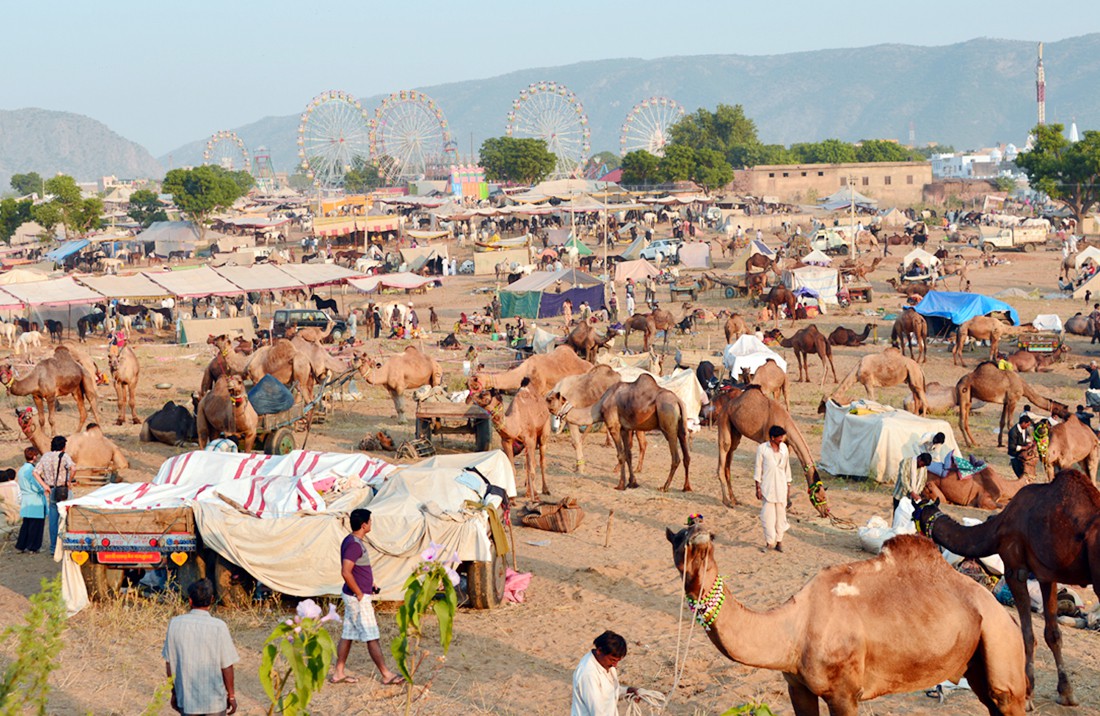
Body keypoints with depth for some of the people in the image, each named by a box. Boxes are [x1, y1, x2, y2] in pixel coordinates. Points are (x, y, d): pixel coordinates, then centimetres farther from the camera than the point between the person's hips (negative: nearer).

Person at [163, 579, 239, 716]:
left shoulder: (175, 624, -6)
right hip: (215, 700, -2)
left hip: (187, 699, 2)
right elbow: (227, 666, -10)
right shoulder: (218, 626, -14)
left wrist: (174, 692, 14)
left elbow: (169, 662, 1)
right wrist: (231, 695, 3)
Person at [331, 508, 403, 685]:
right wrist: (360, 594, -19)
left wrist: (369, 584, 17)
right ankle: (386, 675, 3)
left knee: (348, 635, 13)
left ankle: (338, 673, 17)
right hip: (358, 598, -10)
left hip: (354, 596, 10)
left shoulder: (350, 541, 11)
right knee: (372, 637, -3)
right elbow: (346, 573, -27)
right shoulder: (354, 545, -21)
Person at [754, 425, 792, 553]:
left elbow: (787, 467, 13)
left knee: (781, 513, 6)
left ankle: (779, 541, 15)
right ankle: (769, 542, 4)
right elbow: (758, 468, -2)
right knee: (767, 514, -5)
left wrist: (788, 487, 12)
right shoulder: (762, 448, -5)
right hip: (767, 487, -3)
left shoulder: (784, 447, 6)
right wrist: (758, 487, -5)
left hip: (781, 486, 4)